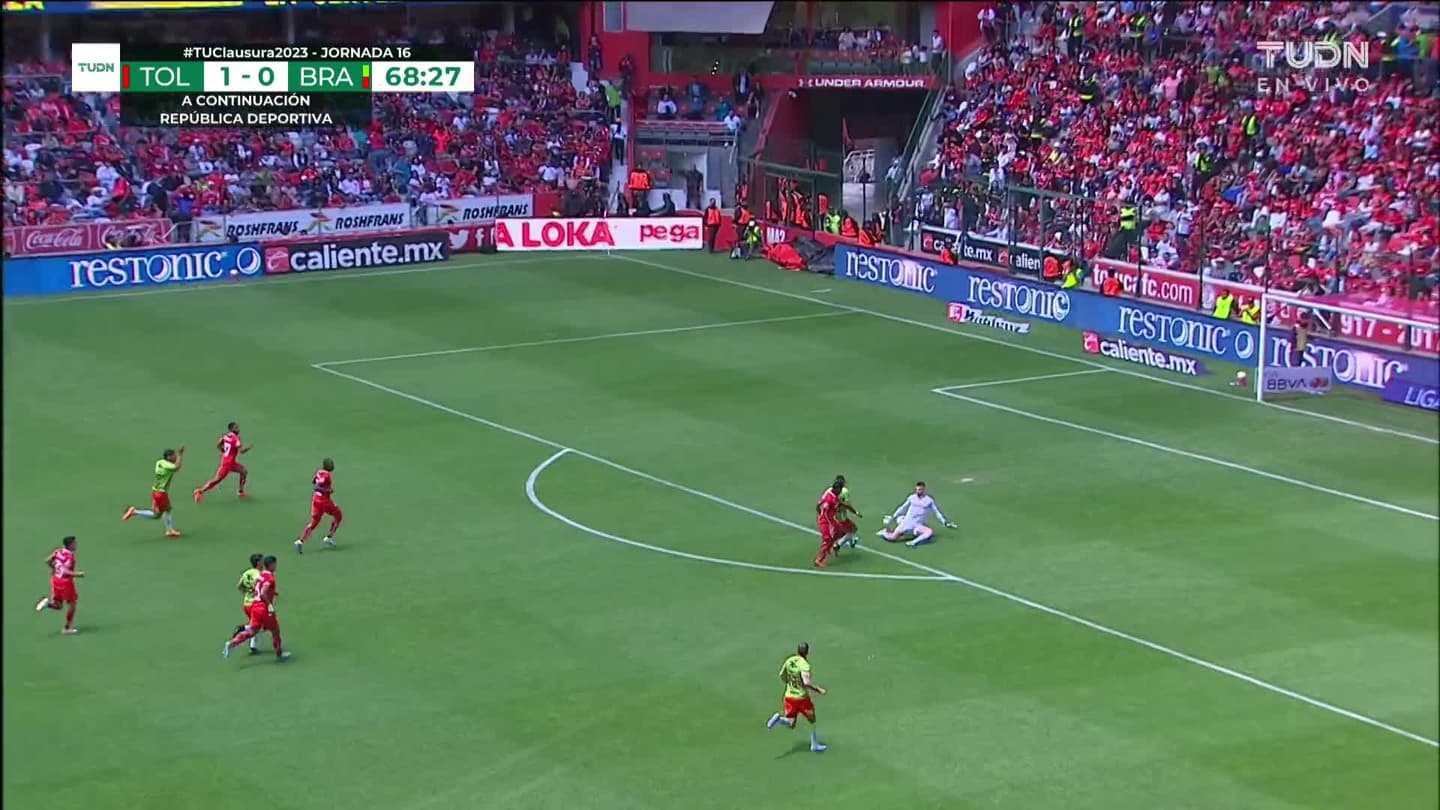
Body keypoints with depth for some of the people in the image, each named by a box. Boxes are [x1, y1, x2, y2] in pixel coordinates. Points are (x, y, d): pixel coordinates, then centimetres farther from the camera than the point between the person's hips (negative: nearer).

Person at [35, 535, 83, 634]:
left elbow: (47, 561, 10)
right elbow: (65, 571, -28)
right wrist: (77, 574, -22)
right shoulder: (70, 556, -21)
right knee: (71, 605, 11)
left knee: (58, 605, 19)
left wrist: (52, 569, 26)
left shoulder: (58, 552, 1)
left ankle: (48, 603, -12)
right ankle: (67, 628, 15)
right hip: (66, 581, -7)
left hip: (56, 579, 7)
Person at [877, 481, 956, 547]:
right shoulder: (912, 497, 6)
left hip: (918, 525, -1)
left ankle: (913, 543, -35)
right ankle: (886, 532, 25)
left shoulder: (929, 500, 2)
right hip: (907, 522, 1)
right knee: (892, 538, -7)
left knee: (930, 532, -31)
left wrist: (946, 522, 0)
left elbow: (937, 512, 6)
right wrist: (892, 517, 17)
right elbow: (902, 508, 15)